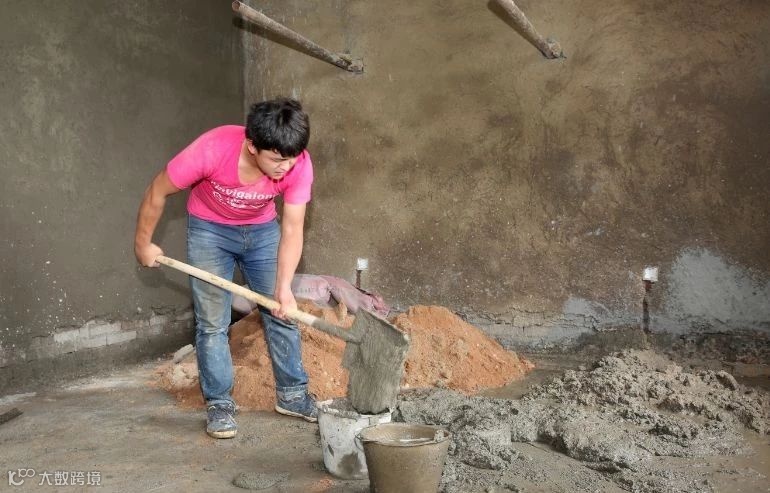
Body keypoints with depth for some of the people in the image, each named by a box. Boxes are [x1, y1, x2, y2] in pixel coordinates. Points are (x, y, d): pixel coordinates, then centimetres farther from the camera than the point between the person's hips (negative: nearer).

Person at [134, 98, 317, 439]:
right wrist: (143, 242, -8)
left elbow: (292, 229, -24)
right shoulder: (212, 149, -36)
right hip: (209, 230, -2)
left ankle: (292, 394, 18)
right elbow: (158, 192, -19)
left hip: (262, 230, 3)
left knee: (281, 313, 3)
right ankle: (219, 404, 11)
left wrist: (284, 287, -36)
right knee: (212, 322, -3)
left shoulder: (298, 164, -29)